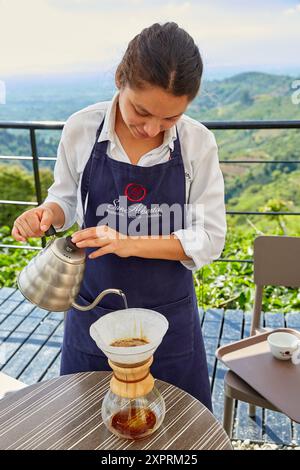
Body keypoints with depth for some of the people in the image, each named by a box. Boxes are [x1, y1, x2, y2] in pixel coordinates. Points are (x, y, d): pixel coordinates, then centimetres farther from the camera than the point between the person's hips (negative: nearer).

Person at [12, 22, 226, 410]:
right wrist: (47, 212, -18)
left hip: (170, 317, 0)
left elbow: (209, 239, -11)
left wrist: (130, 244, -24)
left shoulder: (198, 143, -13)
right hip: (94, 309, 1)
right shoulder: (80, 130, -11)